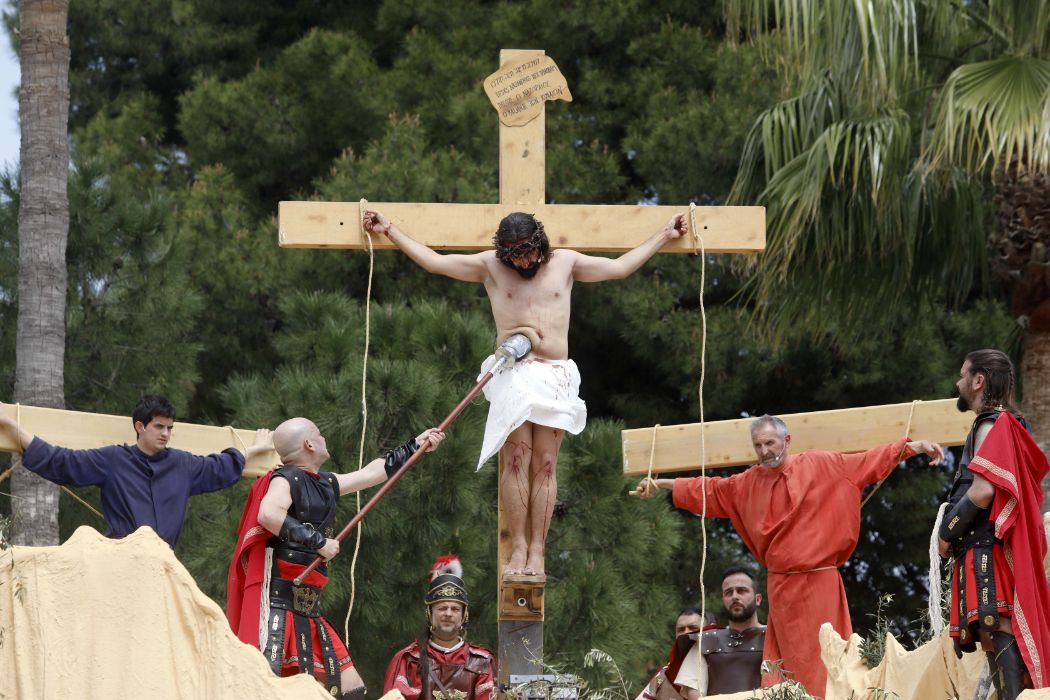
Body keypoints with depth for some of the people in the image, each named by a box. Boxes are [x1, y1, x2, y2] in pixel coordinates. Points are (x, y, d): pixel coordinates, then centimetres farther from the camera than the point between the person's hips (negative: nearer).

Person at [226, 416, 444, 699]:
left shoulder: (324, 484, 20)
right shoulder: (286, 480, -6)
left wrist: (415, 446, 41)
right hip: (275, 604, -10)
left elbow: (373, 472, 35)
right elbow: (268, 514, -26)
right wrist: (318, 541, -19)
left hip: (307, 612, 10)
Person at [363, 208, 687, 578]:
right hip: (512, 374, -1)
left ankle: (537, 551, -4)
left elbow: (619, 267, 24)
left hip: (555, 375, 1)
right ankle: (518, 548, -9)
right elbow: (433, 261, 14)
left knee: (545, 464, -4)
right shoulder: (490, 266, 9)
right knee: (517, 461, -10)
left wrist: (663, 235, 27)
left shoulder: (565, 263, 13)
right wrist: (390, 231, 15)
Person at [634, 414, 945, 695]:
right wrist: (661, 483, 26)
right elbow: (709, 490, 22)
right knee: (783, 662, 2)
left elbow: (869, 461, -2)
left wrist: (914, 446, -10)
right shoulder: (748, 483, 9)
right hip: (781, 586, 3)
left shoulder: (820, 464, -2)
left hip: (820, 584, -3)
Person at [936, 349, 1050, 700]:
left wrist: (947, 532, -9)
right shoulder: (1007, 425, 22)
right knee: (997, 631, 7)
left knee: (996, 628, -18)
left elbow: (982, 490, -20)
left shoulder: (991, 425, -8)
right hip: (990, 544, 10)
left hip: (986, 545, -10)